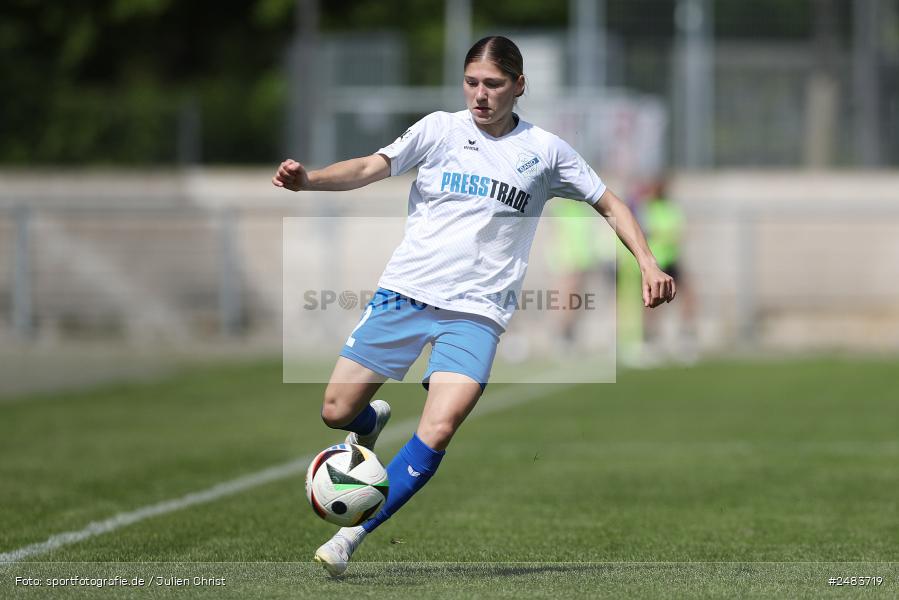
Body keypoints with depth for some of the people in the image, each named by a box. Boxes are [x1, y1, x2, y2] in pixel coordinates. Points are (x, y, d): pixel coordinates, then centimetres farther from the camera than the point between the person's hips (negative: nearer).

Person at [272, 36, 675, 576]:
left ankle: (351, 538, -10)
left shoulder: (546, 151, 6)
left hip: (476, 312, -1)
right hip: (405, 291, 1)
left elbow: (610, 204, 13)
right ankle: (374, 421, 37)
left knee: (438, 432, -20)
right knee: (337, 411, -1)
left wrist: (648, 263, -1)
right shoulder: (441, 129, 4)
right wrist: (309, 179, -25)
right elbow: (371, 168, -7)